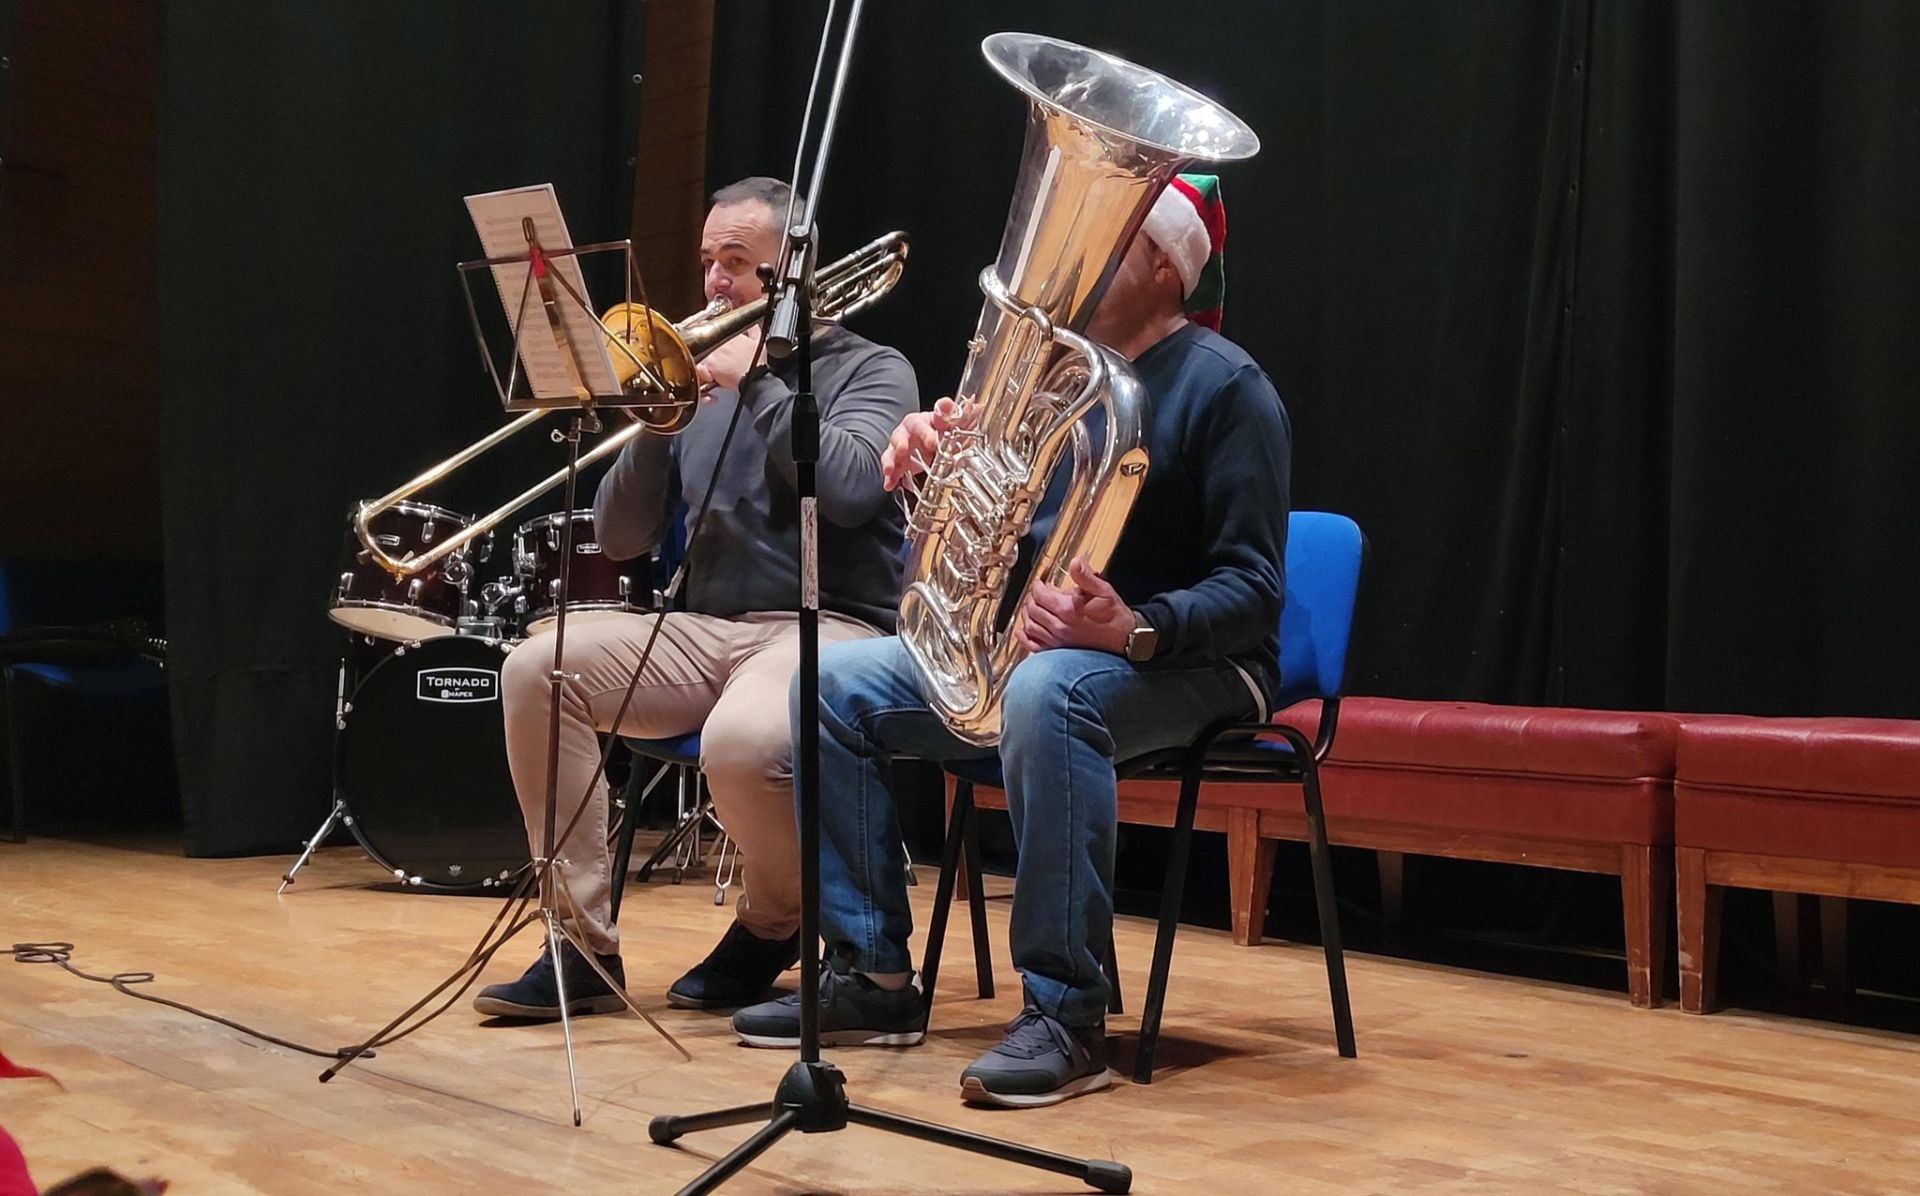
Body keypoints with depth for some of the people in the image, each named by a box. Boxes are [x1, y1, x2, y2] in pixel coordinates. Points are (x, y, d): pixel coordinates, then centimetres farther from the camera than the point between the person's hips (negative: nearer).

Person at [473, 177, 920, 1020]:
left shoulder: (871, 372, 5)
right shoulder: (701, 380, 18)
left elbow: (848, 488, -18)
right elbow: (620, 538, 12)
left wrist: (755, 382, -11)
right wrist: (657, 422, -4)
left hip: (830, 628, -5)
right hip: (705, 632, 6)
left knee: (740, 744, -37)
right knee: (537, 669, -18)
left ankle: (772, 927, -3)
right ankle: (585, 944, -13)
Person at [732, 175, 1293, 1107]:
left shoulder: (1223, 386, -8)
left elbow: (1251, 586, -16)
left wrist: (1138, 630, -34)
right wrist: (926, 462, -10)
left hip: (1184, 661, -7)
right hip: (1021, 641, 7)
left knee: (1045, 694, -41)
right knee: (833, 687, -9)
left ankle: (1067, 1014, -33)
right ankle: (875, 978, -4)